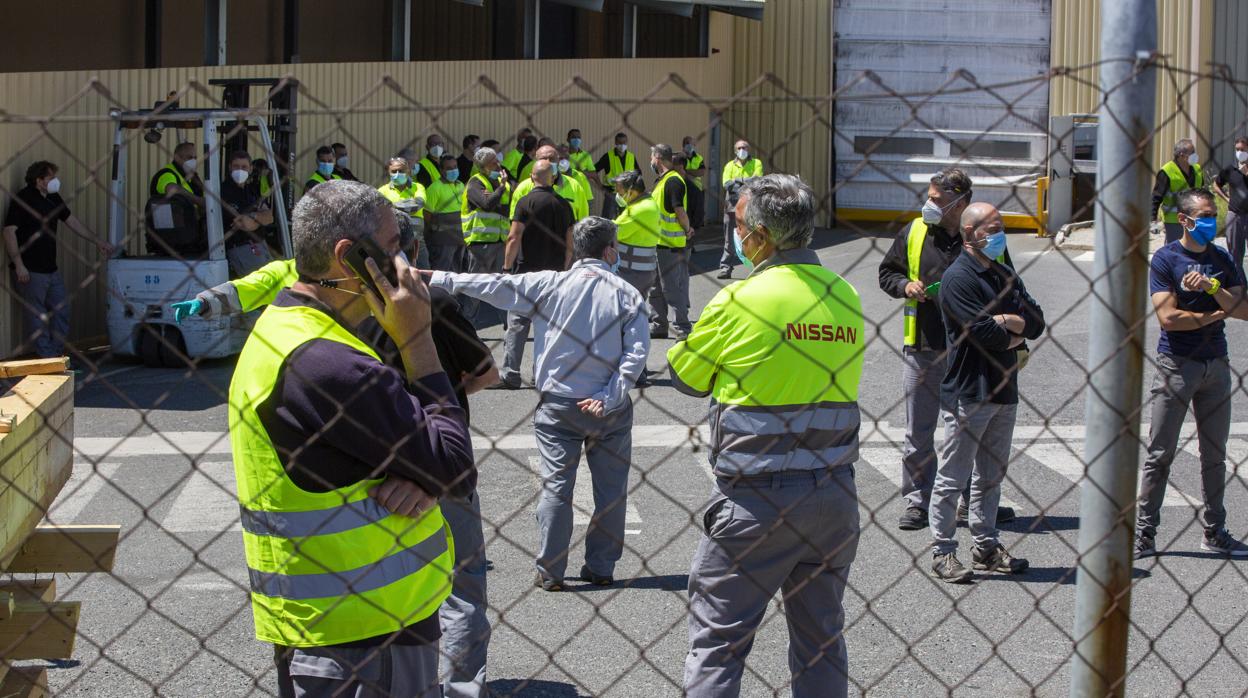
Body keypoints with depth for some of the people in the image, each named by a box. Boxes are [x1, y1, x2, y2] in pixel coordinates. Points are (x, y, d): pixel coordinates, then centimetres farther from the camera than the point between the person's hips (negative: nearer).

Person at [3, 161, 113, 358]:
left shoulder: (53, 198, 11)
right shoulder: (22, 199, -12)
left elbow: (72, 222, 21)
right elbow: (9, 231, -16)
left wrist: (97, 241, 20)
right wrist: (18, 265, -21)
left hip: (51, 268, 8)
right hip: (30, 271, -8)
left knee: (61, 310, 11)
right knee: (36, 317, -3)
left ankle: (58, 353, 21)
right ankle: (47, 358, 1)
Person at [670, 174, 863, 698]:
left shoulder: (738, 301, -12)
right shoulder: (845, 296, 4)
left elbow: (686, 377, 1)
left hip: (756, 497, -5)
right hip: (835, 494, 5)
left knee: (716, 639, 3)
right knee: (822, 639, 16)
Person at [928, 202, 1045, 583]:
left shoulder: (1004, 275, 15)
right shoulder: (958, 277, -12)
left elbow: (1037, 322, 7)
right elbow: (984, 333, -20)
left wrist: (1007, 321, -11)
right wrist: (1014, 334, -4)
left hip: (1003, 391, 8)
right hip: (967, 392, -8)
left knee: (991, 476, 15)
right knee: (953, 478, -2)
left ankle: (987, 548, 24)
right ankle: (943, 553, 4)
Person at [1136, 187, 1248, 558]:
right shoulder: (1165, 259, -6)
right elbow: (1168, 317, -15)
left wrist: (1212, 287, -15)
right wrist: (1215, 315, -6)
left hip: (1216, 365, 5)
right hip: (1176, 364, -5)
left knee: (1215, 455, 11)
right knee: (1160, 454, -2)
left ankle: (1215, 532, 20)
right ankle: (1144, 533, 4)